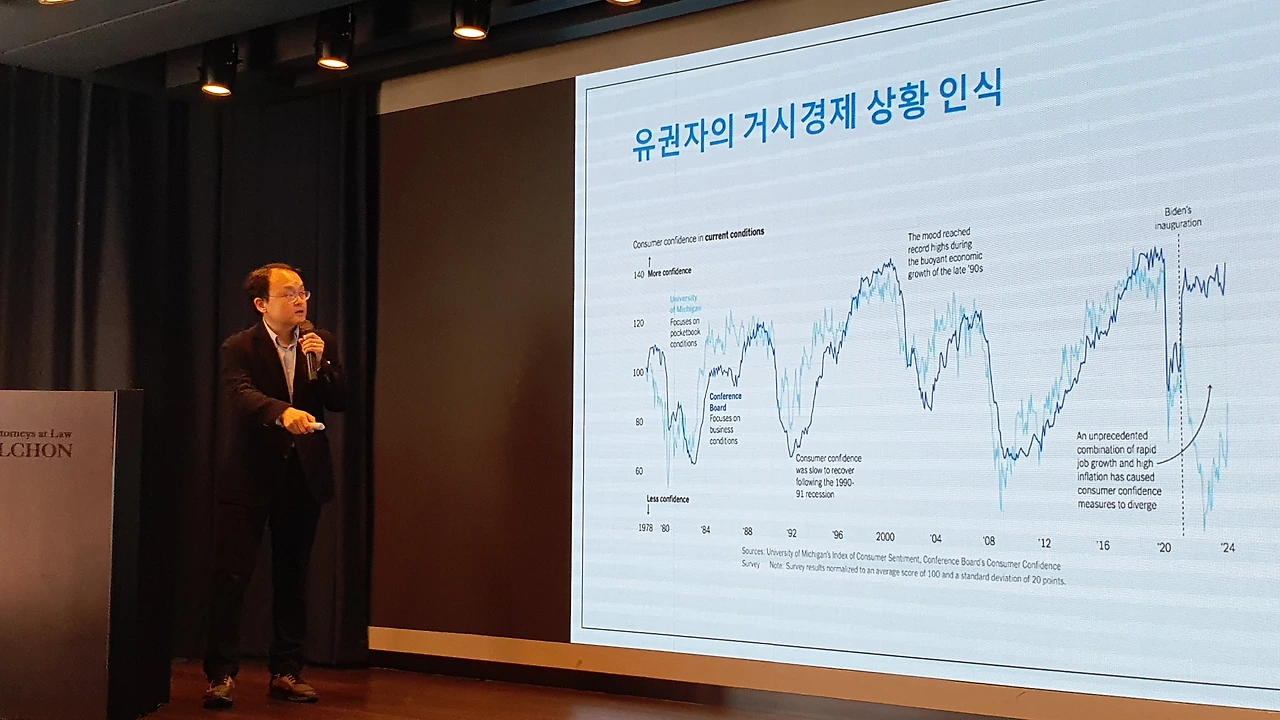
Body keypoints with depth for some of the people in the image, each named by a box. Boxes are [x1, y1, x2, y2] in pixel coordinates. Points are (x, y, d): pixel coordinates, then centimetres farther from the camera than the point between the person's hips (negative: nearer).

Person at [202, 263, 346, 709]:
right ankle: (221, 673, 3)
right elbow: (240, 393, -26)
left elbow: (340, 402, 2)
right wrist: (283, 411, -45)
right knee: (231, 575, -4)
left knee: (292, 577, 10)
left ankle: (286, 672, 19)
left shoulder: (321, 342, 6)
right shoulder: (240, 348, -7)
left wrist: (321, 363, -16)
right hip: (250, 476, -4)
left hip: (303, 475, 4)